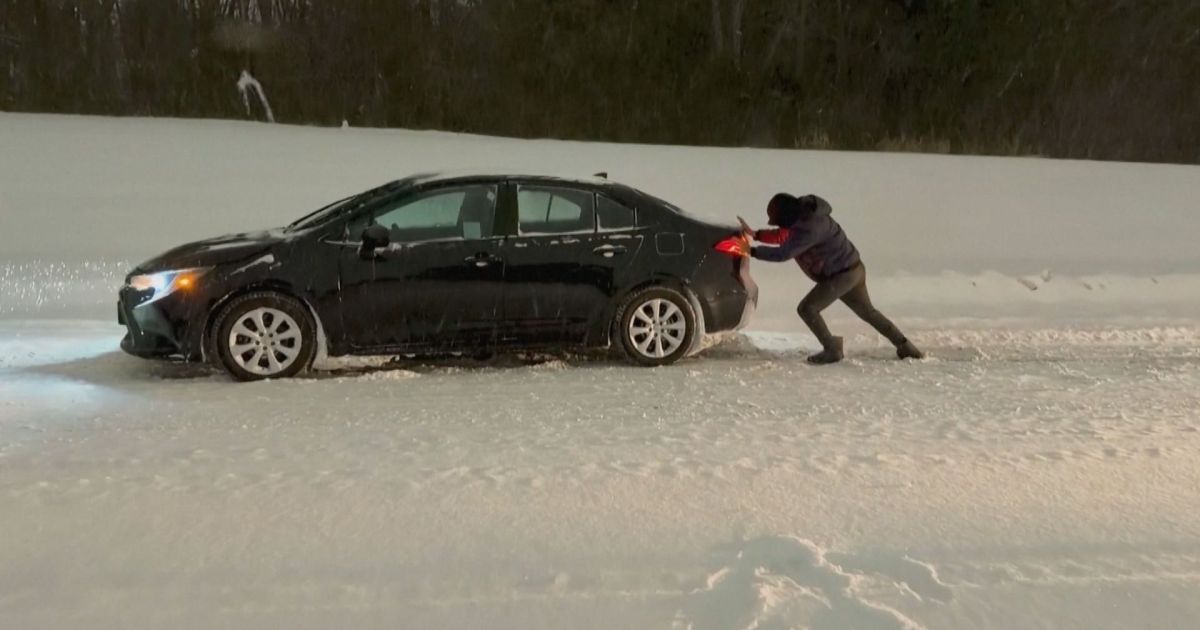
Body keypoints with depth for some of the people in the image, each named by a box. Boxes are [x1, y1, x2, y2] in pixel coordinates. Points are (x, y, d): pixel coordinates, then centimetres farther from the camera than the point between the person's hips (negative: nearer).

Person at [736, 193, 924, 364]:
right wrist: (755, 234, 3)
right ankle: (905, 347, 30)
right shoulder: (803, 216, 2)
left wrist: (751, 251, -25)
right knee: (867, 311, 22)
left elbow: (783, 253, -31)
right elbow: (783, 236, 15)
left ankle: (832, 349, -1)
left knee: (807, 308, -10)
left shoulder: (809, 228, -29)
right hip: (852, 269, 10)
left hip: (842, 274, -10)